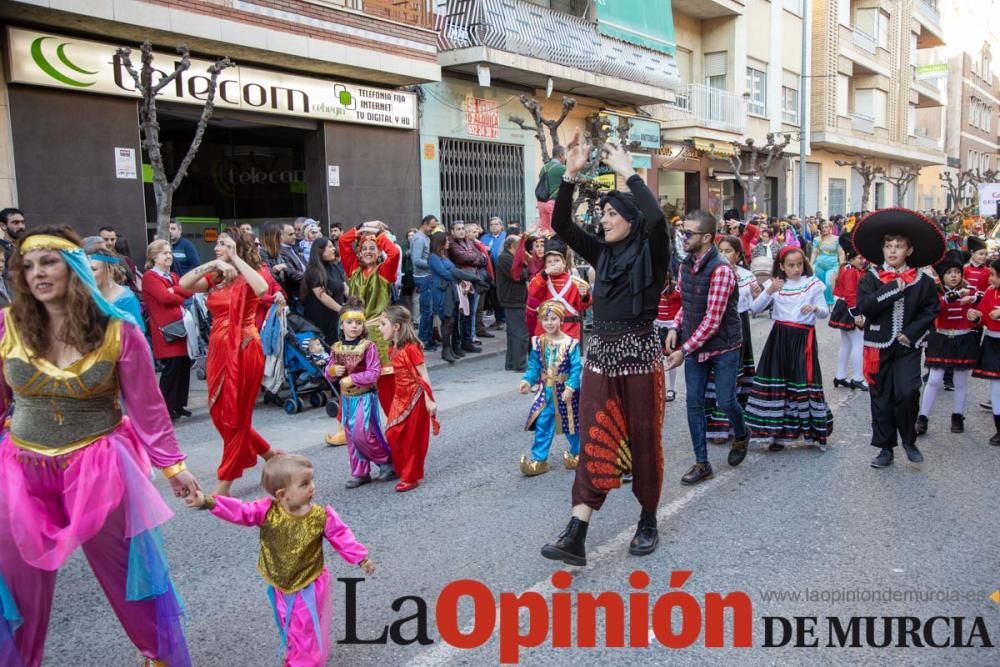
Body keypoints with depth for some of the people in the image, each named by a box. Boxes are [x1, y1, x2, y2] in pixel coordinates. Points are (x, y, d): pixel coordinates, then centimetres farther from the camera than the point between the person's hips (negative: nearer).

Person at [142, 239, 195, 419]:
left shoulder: (174, 276, 23)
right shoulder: (149, 277, -3)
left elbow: (189, 290, 6)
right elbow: (165, 297, -17)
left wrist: (174, 290, -11)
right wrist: (182, 298, 1)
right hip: (167, 330, -8)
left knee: (184, 366, 8)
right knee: (172, 367, -8)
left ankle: (179, 404, 19)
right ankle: (165, 408, 2)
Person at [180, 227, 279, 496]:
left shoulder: (248, 276, -4)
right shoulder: (214, 278, 12)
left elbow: (262, 288, -28)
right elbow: (184, 284, -3)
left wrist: (235, 259, -18)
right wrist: (213, 264, -10)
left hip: (243, 350, -7)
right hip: (218, 350, 7)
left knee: (235, 416, 0)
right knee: (219, 414, 12)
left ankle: (225, 483, 8)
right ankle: (268, 453, 29)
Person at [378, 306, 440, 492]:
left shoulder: (411, 348, -20)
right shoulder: (392, 349, 5)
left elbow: (423, 376, -18)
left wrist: (428, 400, -18)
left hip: (414, 398, -8)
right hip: (400, 397, 8)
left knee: (412, 438, 3)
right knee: (393, 434, 11)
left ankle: (411, 477, 16)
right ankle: (403, 470, 28)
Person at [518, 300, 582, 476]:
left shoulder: (570, 343, -15)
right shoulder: (538, 343, -3)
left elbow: (576, 368, -15)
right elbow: (534, 366, 1)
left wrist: (571, 387, -24)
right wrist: (527, 380, -15)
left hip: (565, 391, -3)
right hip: (545, 391, 3)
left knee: (571, 423, 13)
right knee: (542, 425, 3)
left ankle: (577, 453, 33)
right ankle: (538, 458, 11)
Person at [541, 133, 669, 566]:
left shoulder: (651, 253, -5)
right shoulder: (602, 254, 10)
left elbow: (656, 218, -26)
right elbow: (561, 225, 2)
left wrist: (627, 172, -17)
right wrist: (571, 174, -7)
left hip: (639, 355, -4)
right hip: (600, 355, 5)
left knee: (644, 439, 8)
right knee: (594, 442, 1)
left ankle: (648, 521, 27)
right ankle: (576, 536, -2)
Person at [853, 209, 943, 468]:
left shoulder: (923, 281, 1)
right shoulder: (870, 278, -2)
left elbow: (931, 310, 2)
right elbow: (864, 306, -16)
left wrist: (911, 333, -10)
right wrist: (894, 288, -19)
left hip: (908, 347, 0)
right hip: (879, 346, 0)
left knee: (907, 393, -13)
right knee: (881, 399, 7)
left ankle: (909, 440, 13)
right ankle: (885, 449, 20)